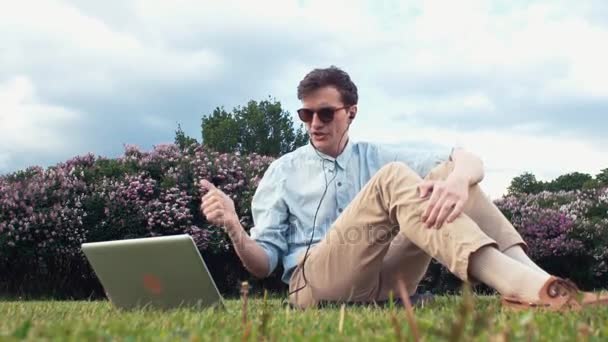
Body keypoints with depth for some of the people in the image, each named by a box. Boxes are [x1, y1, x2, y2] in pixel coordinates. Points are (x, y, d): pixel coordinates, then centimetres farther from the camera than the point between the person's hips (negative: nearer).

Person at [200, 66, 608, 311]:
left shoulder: (377, 157, 17)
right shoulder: (283, 171, 12)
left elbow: (467, 159, 2)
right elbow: (263, 263, 5)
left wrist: (457, 180, -24)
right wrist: (235, 229, -17)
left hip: (384, 281, 4)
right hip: (316, 284, -3)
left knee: (450, 173, -10)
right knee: (393, 179, -27)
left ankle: (527, 274, -35)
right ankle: (523, 285, -48)